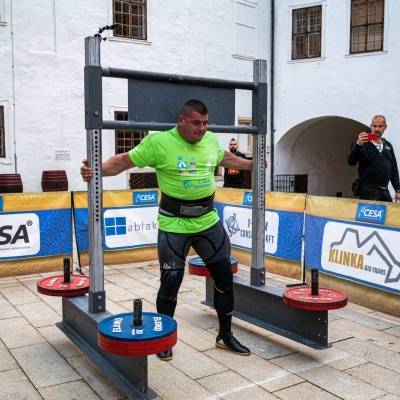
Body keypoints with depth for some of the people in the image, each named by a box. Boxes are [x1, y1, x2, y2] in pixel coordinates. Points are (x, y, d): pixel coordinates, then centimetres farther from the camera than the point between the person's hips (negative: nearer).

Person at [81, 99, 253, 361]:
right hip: (174, 225, -5)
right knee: (170, 282, 3)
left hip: (208, 220, 6)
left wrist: (251, 165, 33)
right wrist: (97, 170, -24)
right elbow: (124, 160, -10)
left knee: (225, 277, 12)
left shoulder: (211, 140, 4)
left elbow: (226, 158, 25)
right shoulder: (159, 142, -14)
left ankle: (225, 335, 31)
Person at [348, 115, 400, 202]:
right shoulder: (363, 144, 0)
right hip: (368, 190, -6)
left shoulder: (388, 146, 17)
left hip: (384, 191, 6)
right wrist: (358, 144, -29)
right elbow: (351, 162, -13)